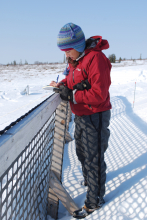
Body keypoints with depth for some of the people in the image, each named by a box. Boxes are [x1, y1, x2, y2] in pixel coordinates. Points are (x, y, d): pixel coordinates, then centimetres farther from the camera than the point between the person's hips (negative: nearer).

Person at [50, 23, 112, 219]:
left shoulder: (96, 59, -24)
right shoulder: (74, 59, 5)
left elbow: (99, 95, -28)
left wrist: (72, 95, -25)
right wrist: (62, 84, 1)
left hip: (95, 117, -9)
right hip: (80, 115, 9)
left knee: (93, 158, 2)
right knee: (82, 152, 26)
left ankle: (94, 201, 18)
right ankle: (88, 180, 51)